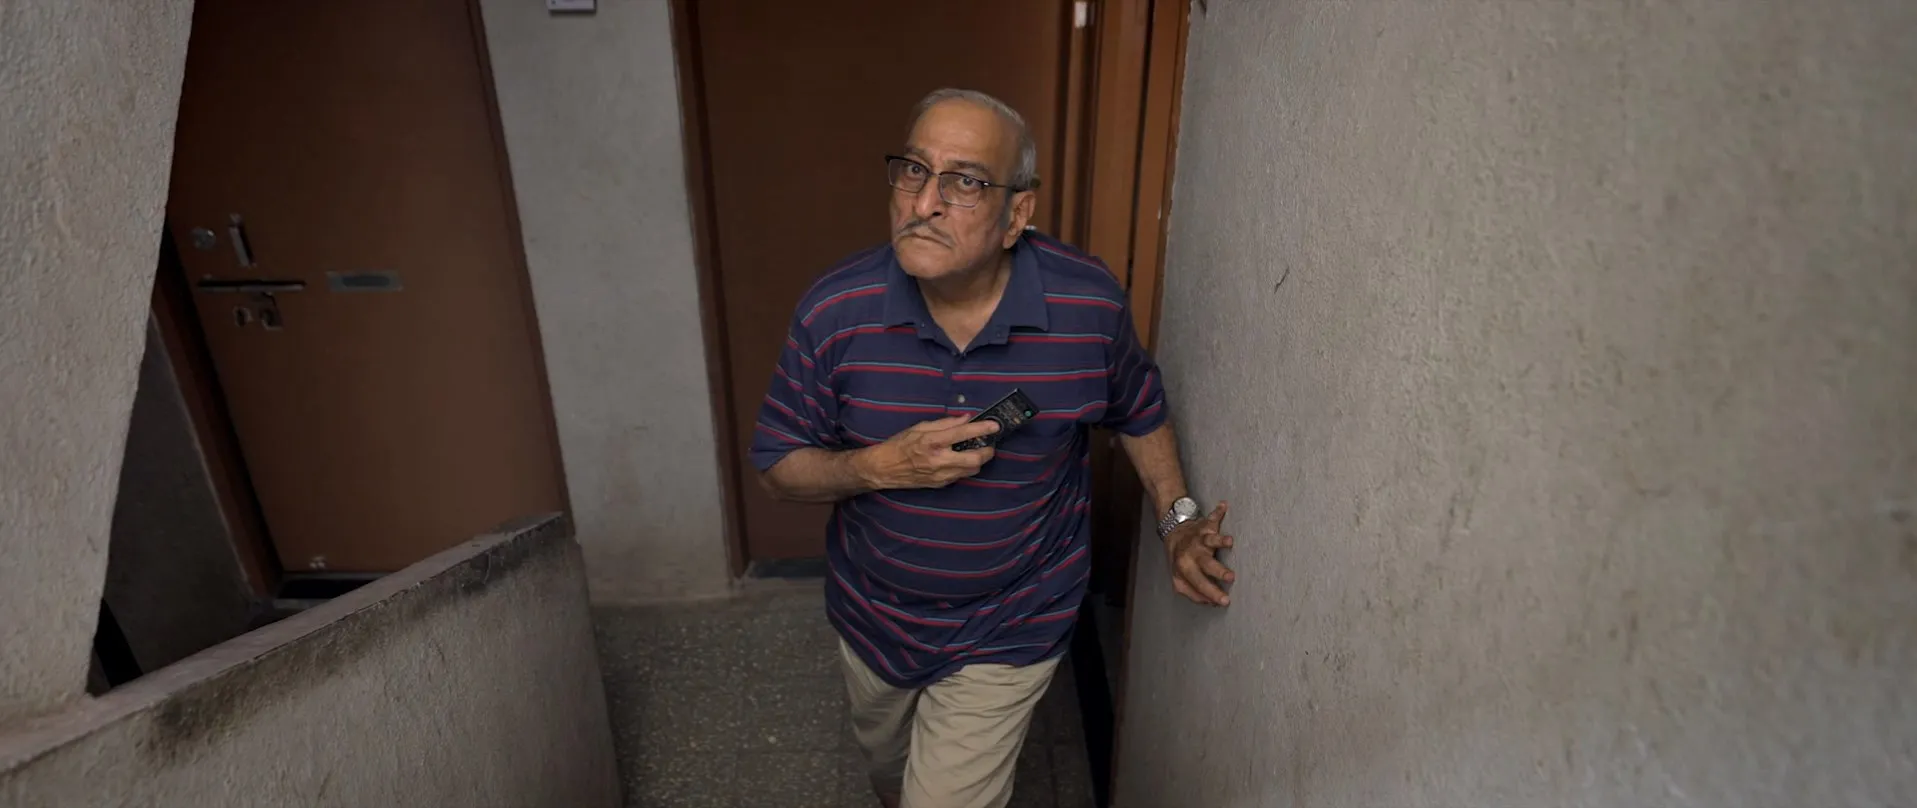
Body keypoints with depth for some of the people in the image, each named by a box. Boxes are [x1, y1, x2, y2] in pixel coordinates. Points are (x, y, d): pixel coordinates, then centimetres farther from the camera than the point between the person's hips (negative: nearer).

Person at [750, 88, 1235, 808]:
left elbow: (1139, 411, 1)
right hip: (871, 616, 3)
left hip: (1008, 634, -2)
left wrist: (1177, 520, -10)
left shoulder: (1090, 304, -19)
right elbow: (778, 466, -11)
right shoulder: (835, 311, -20)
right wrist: (881, 465, -29)